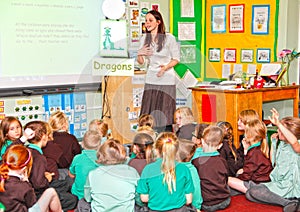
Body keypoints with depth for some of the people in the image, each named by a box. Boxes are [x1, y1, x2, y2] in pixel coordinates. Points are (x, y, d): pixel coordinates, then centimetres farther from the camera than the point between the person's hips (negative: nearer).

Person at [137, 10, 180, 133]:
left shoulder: (169, 38, -6)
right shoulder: (144, 38, 8)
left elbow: (176, 59, -2)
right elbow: (141, 62, 11)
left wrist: (166, 67, -19)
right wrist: (139, 54, -10)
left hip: (166, 80, -4)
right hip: (151, 80, 4)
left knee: (165, 116, -3)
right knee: (149, 115, 3)